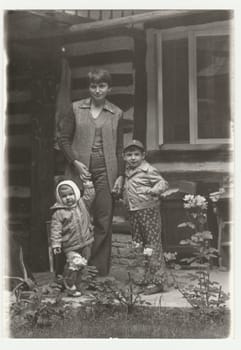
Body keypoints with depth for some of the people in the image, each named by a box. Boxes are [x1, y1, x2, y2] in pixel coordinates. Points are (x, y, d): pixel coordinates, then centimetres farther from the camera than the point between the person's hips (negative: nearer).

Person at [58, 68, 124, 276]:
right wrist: (75, 162, -8)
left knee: (104, 222, -1)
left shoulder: (116, 114, 10)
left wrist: (120, 176, 2)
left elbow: (119, 148, 11)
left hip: (106, 173, 1)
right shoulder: (76, 109, 6)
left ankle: (100, 271, 6)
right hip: (80, 171, -1)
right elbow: (64, 139, 5)